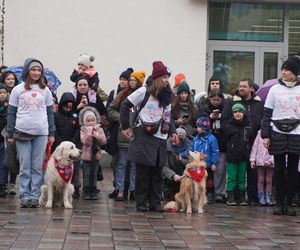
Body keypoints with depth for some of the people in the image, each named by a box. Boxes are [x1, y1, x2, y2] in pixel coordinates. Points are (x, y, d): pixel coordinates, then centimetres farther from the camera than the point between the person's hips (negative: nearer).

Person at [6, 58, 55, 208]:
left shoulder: (45, 90, 10)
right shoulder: (18, 90, 6)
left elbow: (50, 113, 12)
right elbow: (11, 113, 6)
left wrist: (51, 133, 6)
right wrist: (10, 134, 1)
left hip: (41, 133, 1)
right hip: (22, 132, -1)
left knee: (37, 167, 0)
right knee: (25, 167, -1)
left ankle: (34, 196, 5)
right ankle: (25, 196, 3)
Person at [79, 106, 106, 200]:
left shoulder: (99, 129, 3)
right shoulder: (83, 130, -3)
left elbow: (103, 141, -4)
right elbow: (85, 141, -16)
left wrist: (96, 135, -16)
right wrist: (90, 132, -21)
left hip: (96, 154, 2)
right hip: (87, 155, -2)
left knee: (94, 174, 8)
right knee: (87, 174, 1)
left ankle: (93, 192, 14)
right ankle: (86, 192, 7)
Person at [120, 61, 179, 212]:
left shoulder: (167, 96, 14)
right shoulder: (144, 92, -3)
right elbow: (125, 105, 0)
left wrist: (173, 132, 6)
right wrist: (125, 126, -2)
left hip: (160, 139, 5)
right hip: (144, 138, -5)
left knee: (157, 172, 6)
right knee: (143, 171, -1)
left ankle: (155, 203, 13)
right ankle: (141, 202, 6)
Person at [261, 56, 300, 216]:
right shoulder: (275, 89, 5)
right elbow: (267, 114, 4)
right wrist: (265, 135, -2)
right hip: (277, 133, 0)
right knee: (279, 169, 3)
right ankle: (279, 203, 10)